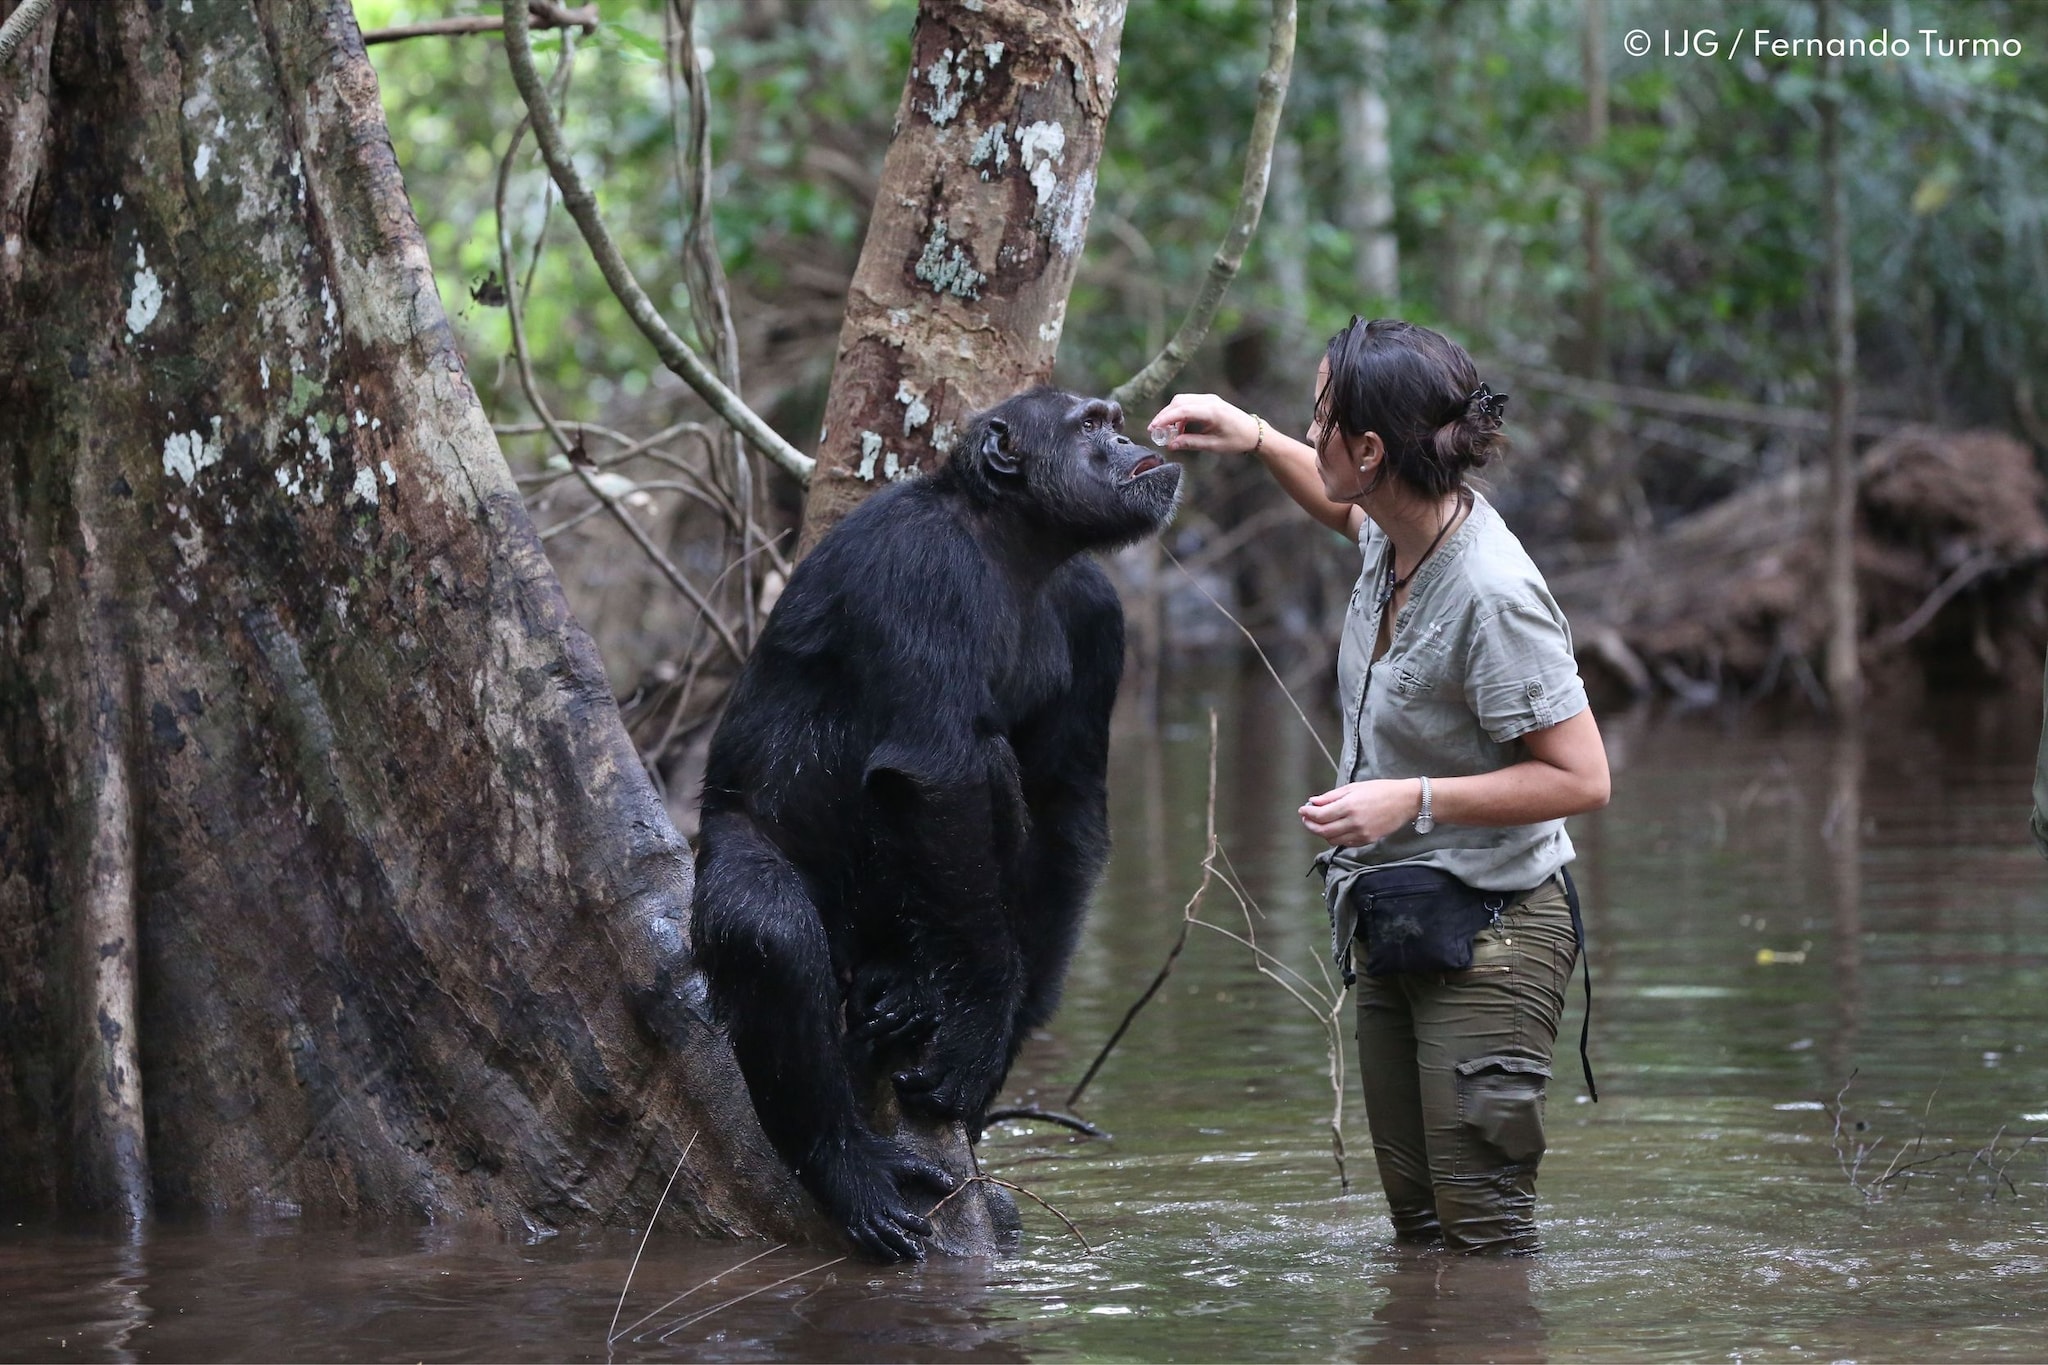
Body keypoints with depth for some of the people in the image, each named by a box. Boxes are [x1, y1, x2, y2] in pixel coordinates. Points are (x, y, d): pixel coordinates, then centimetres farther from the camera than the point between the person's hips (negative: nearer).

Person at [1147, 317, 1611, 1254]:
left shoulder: (1491, 596, -25)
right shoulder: (1398, 531, 1)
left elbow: (1581, 779, -23)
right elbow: (1346, 509, 30)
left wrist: (1413, 800, -25)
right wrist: (1253, 440, 15)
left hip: (1488, 937, -9)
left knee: (1483, 1231, -8)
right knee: (1415, 1219, 13)